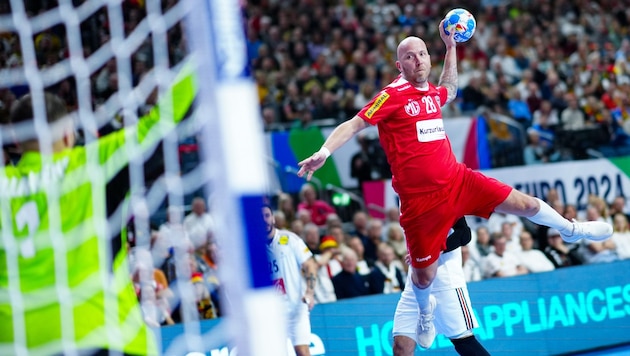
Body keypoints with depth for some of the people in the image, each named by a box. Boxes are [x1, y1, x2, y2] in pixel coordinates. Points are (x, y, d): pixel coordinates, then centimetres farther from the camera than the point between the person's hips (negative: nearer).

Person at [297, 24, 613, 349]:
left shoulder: (433, 92, 7)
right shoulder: (392, 96, -14)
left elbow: (450, 91, 33)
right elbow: (353, 125, -18)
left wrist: (451, 46, 29)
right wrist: (324, 152, -34)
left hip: (458, 180, 6)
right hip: (420, 199, -5)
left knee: (526, 204, 6)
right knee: (425, 275, 2)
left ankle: (570, 230, 38)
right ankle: (425, 312, 39)